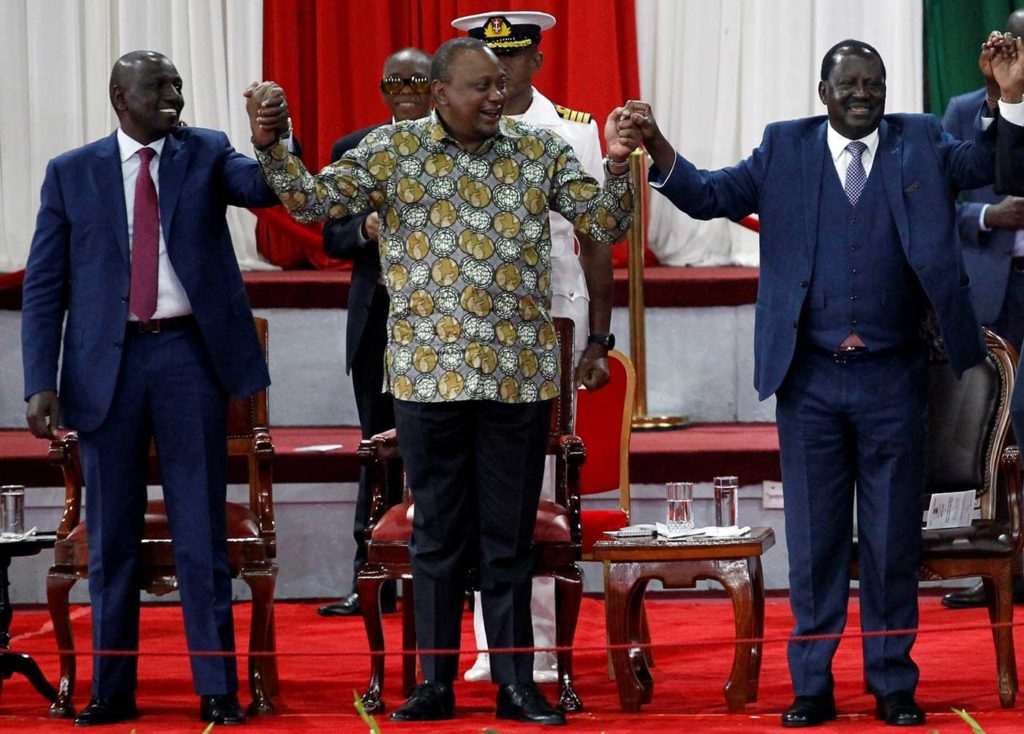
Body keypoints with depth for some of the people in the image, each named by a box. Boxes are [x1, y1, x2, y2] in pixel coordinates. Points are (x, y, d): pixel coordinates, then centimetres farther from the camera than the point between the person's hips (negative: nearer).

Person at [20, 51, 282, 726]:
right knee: (112, 536, 7)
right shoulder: (72, 174, 5)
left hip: (190, 353, 0)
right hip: (108, 363, 0)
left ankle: (217, 689, 7)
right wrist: (41, 383, -5)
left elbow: (265, 189, -13)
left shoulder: (206, 153, 6)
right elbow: (44, 288, 4)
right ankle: (112, 689, 15)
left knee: (203, 531, 3)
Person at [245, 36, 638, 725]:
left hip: (520, 373, 1)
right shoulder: (393, 149, 0)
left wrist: (618, 164, -15)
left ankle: (517, 684, 13)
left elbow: (605, 224, 2)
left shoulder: (540, 150, 3)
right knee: (438, 533, 7)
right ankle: (435, 683, 15)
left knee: (510, 536, 6)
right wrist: (271, 145, -19)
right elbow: (312, 201, -4)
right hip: (430, 372, -1)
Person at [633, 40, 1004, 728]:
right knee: (814, 540, 6)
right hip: (810, 380, 0)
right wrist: (657, 149, -16)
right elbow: (709, 194, 0)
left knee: (893, 540, 7)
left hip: (893, 381, 0)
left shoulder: (921, 145, 5)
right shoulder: (786, 150, 5)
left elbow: (990, 162, -6)